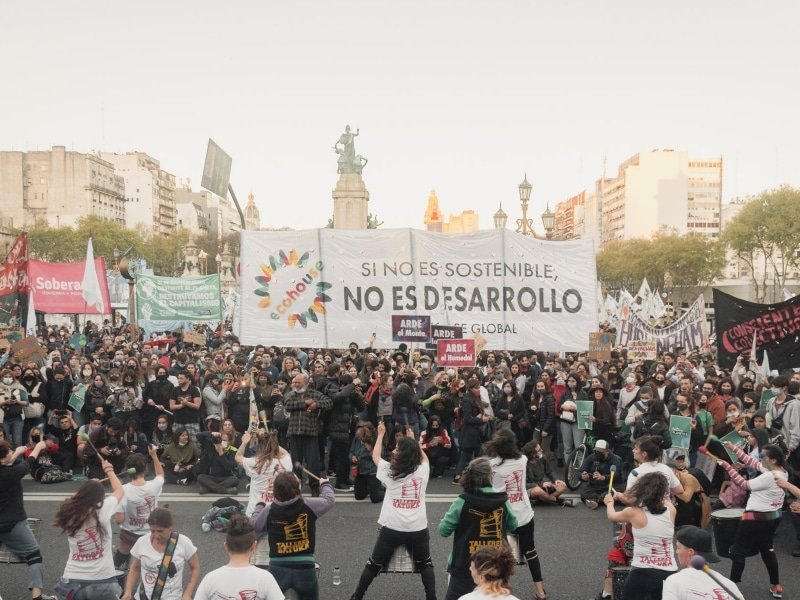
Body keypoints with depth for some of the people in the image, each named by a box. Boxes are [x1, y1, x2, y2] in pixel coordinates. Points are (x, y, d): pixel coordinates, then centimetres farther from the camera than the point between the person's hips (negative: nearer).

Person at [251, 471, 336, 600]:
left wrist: (260, 506, 30)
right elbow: (330, 499, 9)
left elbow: (254, 525, 12)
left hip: (278, 569, 0)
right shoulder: (308, 506, -9)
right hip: (305, 569, 0)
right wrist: (325, 484, 30)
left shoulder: (269, 511, -7)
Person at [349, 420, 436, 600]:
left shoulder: (389, 471, -5)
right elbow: (424, 457, 23)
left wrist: (381, 433, 23)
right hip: (418, 529, 1)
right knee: (425, 565, 20)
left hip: (392, 529, -1)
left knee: (373, 565, 14)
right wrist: (412, 439, 29)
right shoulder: (422, 471, -2)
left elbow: (375, 456, 14)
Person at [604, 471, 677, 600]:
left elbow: (612, 516, 14)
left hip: (643, 573, -3)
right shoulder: (671, 511, -1)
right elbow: (664, 500, 25)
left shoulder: (634, 512, -9)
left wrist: (609, 502, 34)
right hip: (669, 574, 4)